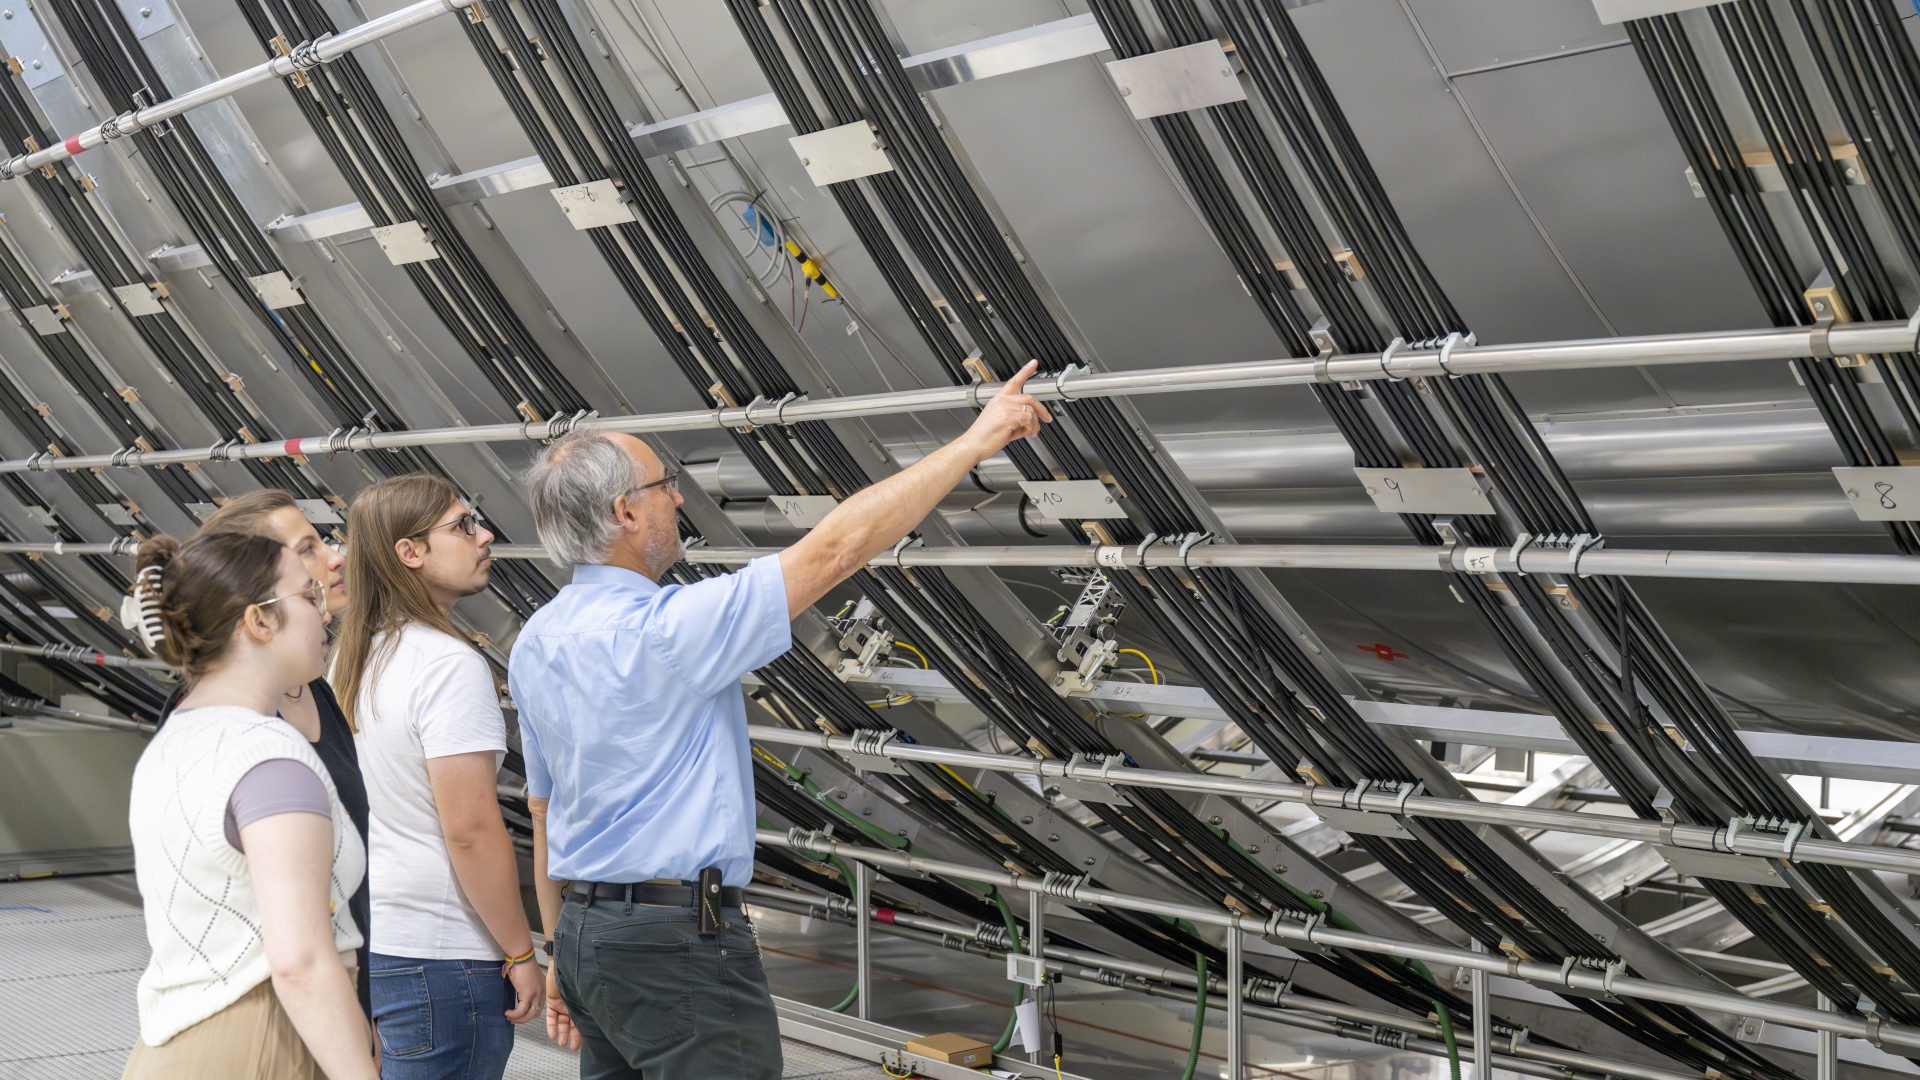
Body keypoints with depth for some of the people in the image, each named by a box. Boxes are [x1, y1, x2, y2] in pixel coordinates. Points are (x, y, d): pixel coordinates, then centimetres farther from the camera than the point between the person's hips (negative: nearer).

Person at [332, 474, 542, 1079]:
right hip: (436, 959, -9)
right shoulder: (450, 665, -17)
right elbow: (471, 830, -21)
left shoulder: (352, 658, 10)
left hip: (360, 940, 9)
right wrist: (521, 953, -13)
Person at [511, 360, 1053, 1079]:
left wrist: (563, 951, 23)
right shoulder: (660, 631, -19)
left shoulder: (535, 644, 8)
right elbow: (836, 549, -20)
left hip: (587, 930, 9)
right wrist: (976, 440, -14)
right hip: (677, 939, -9)